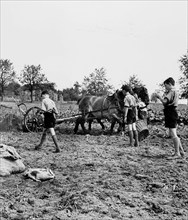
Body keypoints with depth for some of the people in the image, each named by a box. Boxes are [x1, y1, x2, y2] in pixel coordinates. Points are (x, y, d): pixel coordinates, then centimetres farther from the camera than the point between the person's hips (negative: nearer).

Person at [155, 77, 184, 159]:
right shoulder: (175, 91, 19)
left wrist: (159, 96, -12)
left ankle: (177, 153, -5)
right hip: (172, 113, 11)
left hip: (171, 114, -11)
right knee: (173, 134, 15)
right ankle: (181, 151, 21)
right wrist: (165, 94, 10)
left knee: (173, 134, -9)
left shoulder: (172, 91, -12)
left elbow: (165, 101, -25)